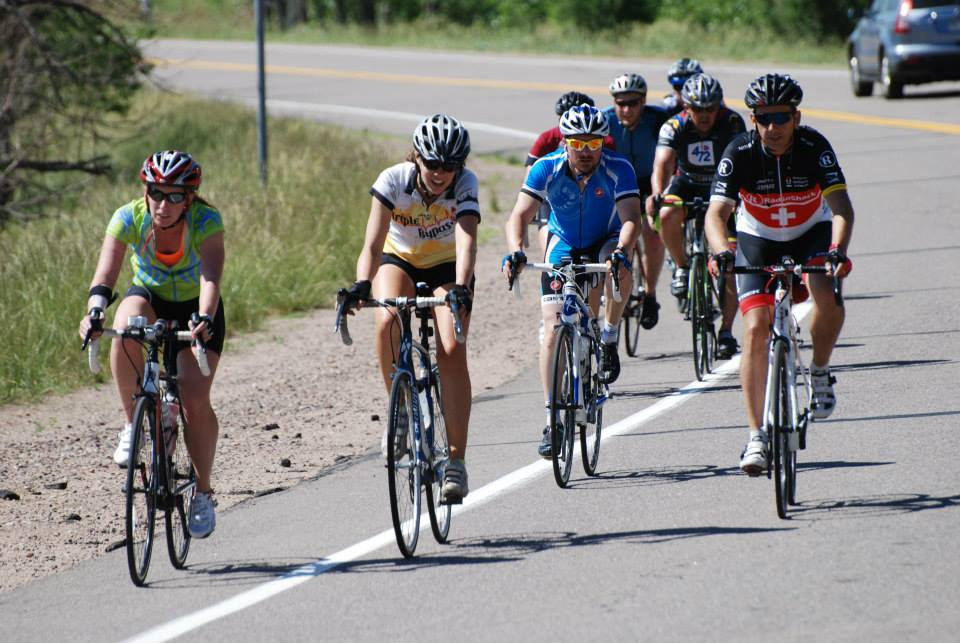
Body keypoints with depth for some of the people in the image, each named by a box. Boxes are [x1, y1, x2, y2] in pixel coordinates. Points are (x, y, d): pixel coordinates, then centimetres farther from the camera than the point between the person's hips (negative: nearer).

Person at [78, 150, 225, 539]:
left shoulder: (206, 221, -29)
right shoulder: (129, 218, -24)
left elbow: (211, 276, -43)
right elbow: (105, 274, -34)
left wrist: (204, 319, -62)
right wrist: (94, 313, -54)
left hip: (195, 307, -1)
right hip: (150, 297, 1)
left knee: (195, 400, -17)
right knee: (125, 329, -36)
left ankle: (203, 493, 4)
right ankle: (133, 424, -18)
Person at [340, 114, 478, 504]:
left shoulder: (465, 184, -27)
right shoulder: (393, 181, -27)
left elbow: (467, 241, -41)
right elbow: (372, 244, -35)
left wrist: (461, 289, -59)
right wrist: (361, 286, -54)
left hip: (447, 267, 0)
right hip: (400, 261, 0)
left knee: (452, 352, -19)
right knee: (388, 322, -32)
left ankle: (456, 460, -14)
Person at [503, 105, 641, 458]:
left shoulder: (618, 169, -25)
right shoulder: (546, 169, -22)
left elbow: (630, 218, -33)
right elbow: (520, 216, -29)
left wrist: (620, 252, -54)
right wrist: (516, 252, -49)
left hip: (605, 241, -1)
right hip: (563, 246, 1)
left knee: (620, 270, -38)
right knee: (553, 332, -10)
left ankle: (609, 340, -12)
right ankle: (553, 421, -3)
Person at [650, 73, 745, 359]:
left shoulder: (732, 123, -24)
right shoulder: (674, 127, -22)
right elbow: (662, 163, -35)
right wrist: (657, 193, -55)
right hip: (688, 185, 1)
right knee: (667, 216, -33)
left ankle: (726, 331, -4)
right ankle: (682, 267, -5)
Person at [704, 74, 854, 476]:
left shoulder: (814, 147, -25)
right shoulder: (740, 153, -24)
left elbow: (841, 207, -34)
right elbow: (716, 213, -32)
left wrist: (837, 251, -53)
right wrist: (721, 252, -52)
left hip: (811, 234, 0)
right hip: (758, 239, 0)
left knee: (828, 297, -30)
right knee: (755, 329, -16)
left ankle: (820, 372, 0)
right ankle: (757, 435, -11)